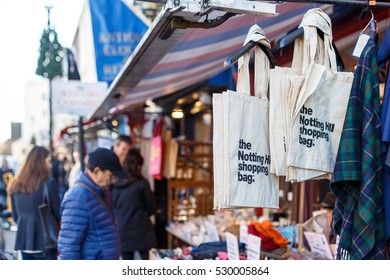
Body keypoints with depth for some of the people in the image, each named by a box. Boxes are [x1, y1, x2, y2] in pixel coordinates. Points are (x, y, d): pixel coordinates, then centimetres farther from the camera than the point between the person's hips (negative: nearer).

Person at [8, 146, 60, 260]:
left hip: (24, 240, 6)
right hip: (45, 240, -6)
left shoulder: (16, 185, 6)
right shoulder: (49, 183, -13)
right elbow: (58, 212, -6)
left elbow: (15, 216, 12)